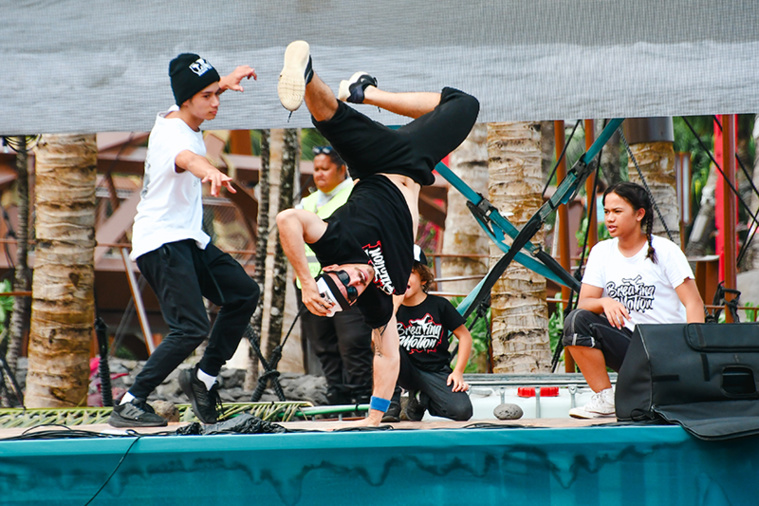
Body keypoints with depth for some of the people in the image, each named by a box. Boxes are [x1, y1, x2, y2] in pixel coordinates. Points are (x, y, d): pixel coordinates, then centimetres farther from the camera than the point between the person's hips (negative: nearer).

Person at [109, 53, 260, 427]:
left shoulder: (175, 116, 5)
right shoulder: (172, 134, -23)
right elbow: (187, 158, -49)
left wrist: (224, 81, 37)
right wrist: (211, 172, -69)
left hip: (188, 239, 10)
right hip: (161, 243, -10)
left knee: (243, 294, 12)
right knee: (191, 327, -19)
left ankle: (203, 377, 18)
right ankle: (129, 405, -14)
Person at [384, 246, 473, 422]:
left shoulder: (439, 305, -2)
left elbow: (464, 336, 3)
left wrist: (458, 372, -7)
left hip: (437, 372, 0)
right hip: (406, 373, 0)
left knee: (462, 411, -26)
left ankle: (422, 400, 8)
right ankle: (391, 403, -16)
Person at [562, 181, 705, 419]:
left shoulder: (665, 251, -3)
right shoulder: (601, 252, 9)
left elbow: (694, 303, -9)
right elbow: (584, 303, 2)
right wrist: (605, 302, -22)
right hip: (626, 342, 4)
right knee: (577, 320, -23)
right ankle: (605, 399, -16)